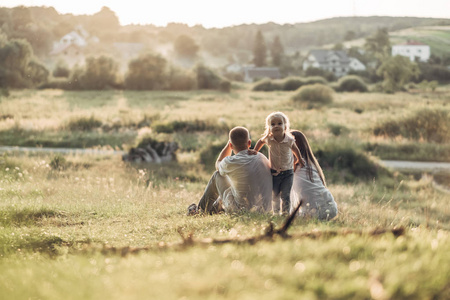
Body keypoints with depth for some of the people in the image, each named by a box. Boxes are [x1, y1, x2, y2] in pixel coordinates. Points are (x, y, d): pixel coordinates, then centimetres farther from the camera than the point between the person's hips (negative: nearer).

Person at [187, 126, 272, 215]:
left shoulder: (230, 162, -14)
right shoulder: (262, 158, -1)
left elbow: (218, 164, 13)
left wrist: (229, 142, 15)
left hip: (240, 211, -4)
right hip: (264, 210, 5)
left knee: (217, 175, 17)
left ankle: (201, 209, 35)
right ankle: (214, 209, 54)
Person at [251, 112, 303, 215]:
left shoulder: (289, 140, -16)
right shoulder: (269, 139, -14)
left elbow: (295, 150, 6)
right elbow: (260, 141, 10)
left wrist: (299, 160, 14)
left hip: (287, 173, -1)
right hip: (274, 173, 1)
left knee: (285, 195, -5)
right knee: (275, 196, 10)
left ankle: (285, 213, 5)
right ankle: (275, 213, 25)